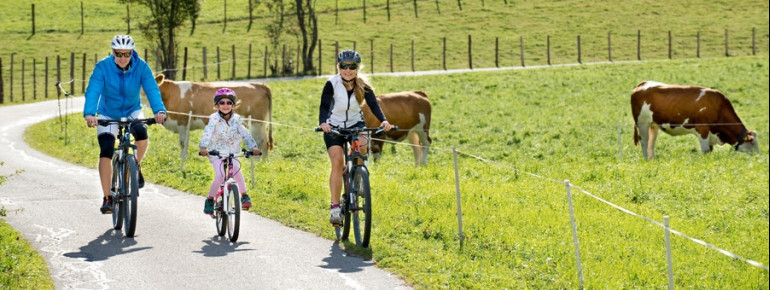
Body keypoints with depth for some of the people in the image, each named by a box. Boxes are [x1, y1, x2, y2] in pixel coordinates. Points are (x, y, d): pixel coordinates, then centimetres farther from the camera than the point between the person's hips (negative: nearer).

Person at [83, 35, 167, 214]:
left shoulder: (141, 67, -18)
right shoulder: (103, 67, -22)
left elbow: (152, 90, -28)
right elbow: (93, 91, -31)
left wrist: (159, 111, -47)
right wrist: (89, 114, -49)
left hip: (132, 111, 1)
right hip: (108, 114, -1)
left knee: (141, 133, -30)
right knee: (106, 151, -18)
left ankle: (136, 167, 1)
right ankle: (107, 198, -9)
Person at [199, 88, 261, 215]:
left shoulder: (236, 119, -1)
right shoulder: (214, 119, -9)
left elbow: (245, 134, -9)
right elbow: (207, 133, -23)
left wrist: (253, 147, -26)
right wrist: (203, 147, -41)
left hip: (232, 153, 2)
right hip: (216, 153, -2)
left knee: (236, 168, -28)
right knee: (220, 175, -23)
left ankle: (244, 196, -16)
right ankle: (210, 200, -3)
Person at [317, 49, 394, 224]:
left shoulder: (363, 86, -11)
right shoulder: (332, 84, -18)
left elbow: (373, 105, -21)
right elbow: (324, 106, -26)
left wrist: (383, 121, -41)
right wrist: (322, 122, -46)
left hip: (356, 124, 1)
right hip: (334, 126, -1)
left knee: (362, 144, -32)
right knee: (337, 161, -22)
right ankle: (335, 207, -20)